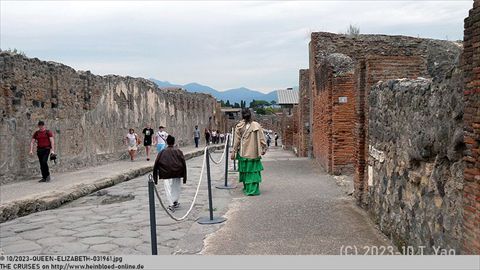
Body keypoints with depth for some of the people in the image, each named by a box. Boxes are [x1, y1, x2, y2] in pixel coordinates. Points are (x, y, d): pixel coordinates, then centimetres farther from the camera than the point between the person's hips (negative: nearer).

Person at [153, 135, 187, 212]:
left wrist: (155, 178, 10)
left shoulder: (162, 152, 7)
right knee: (177, 187, 18)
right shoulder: (178, 151, 7)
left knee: (168, 189, 1)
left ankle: (171, 205, -5)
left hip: (166, 174, -1)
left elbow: (156, 165, 5)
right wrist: (184, 177, 5)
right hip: (177, 174, 1)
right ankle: (175, 202, 24)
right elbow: (183, 164, 2)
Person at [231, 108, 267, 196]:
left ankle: (246, 188, 23)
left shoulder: (239, 126, -5)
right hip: (254, 153, -1)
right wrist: (264, 149, 9)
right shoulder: (256, 126, -6)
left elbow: (236, 140, -3)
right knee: (253, 170, 6)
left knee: (244, 170, 13)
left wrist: (234, 152, 3)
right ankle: (253, 190, 5)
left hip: (243, 153, 1)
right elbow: (262, 139, -2)